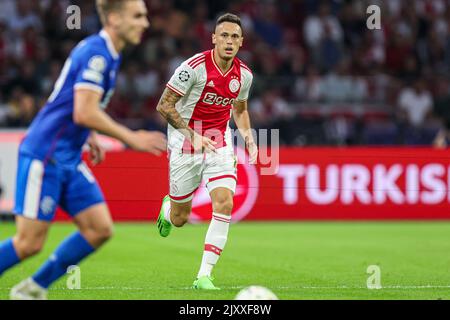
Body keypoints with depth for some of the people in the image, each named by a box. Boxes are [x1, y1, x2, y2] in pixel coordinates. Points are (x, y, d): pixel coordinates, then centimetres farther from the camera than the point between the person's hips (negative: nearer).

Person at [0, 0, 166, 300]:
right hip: (45, 155, -9)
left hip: (68, 159, 9)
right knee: (29, 244, -9)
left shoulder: (106, 54, 13)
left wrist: (90, 138, 17)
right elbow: (84, 113, -25)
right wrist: (131, 138, -18)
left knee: (100, 229, 1)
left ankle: (32, 289, 10)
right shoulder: (96, 54, -17)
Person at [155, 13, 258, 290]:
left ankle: (204, 276, -13)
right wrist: (193, 135, -24)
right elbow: (164, 105, -15)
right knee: (179, 219, 6)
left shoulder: (244, 74, 0)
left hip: (220, 145, 3)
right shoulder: (195, 67, -18)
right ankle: (167, 208, 48)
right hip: (186, 144, -3)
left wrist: (248, 137, 1)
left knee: (225, 203, -18)